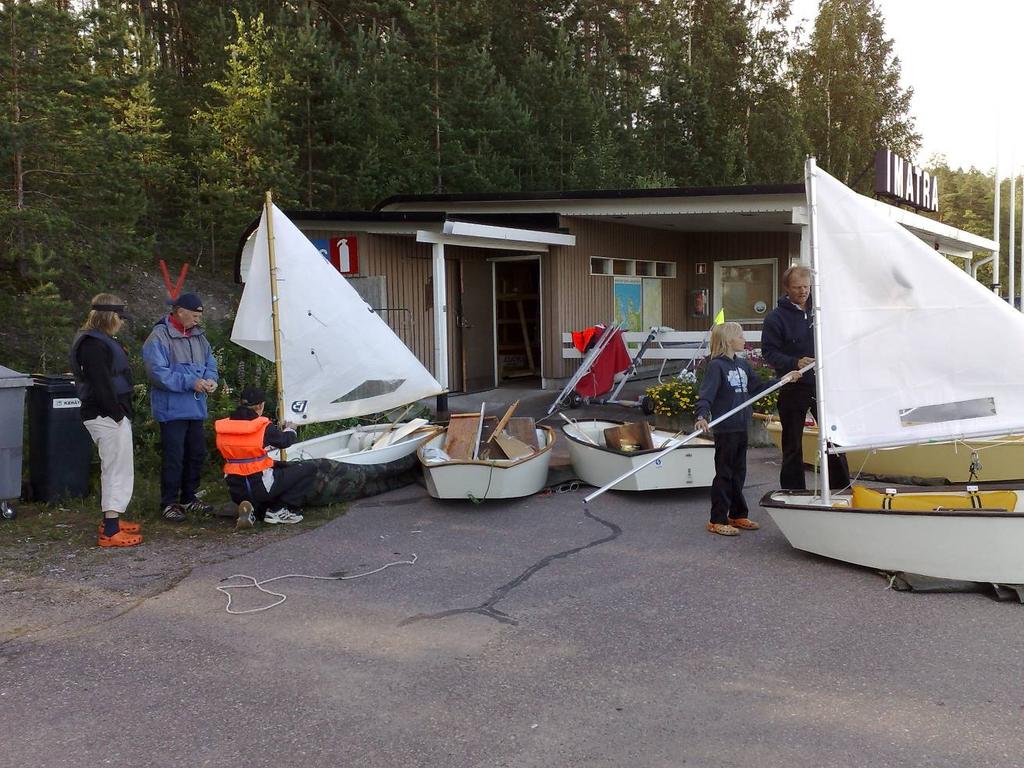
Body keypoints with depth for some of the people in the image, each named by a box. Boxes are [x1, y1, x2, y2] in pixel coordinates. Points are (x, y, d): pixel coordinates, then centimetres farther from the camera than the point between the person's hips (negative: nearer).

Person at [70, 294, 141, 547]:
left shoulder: (101, 341, 17)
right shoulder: (94, 344, -16)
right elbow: (100, 385, -23)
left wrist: (123, 411, 16)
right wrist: (118, 413, -19)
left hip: (109, 415, 11)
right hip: (107, 416, -11)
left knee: (112, 470, 20)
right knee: (118, 471, -7)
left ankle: (111, 520, 31)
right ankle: (110, 531, -6)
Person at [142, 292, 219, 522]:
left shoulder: (198, 336, 10)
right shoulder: (159, 337, -13)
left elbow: (210, 363, 18)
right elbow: (158, 372, -20)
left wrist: (210, 379, -5)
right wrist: (191, 382, -22)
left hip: (196, 408, 8)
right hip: (172, 408, -8)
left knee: (197, 454, 14)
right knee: (173, 457, -3)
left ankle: (188, 498, 29)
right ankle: (168, 503, 8)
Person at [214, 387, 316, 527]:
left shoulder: (222, 428, 1)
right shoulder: (264, 427, -12)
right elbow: (284, 441, 6)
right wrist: (290, 429, 31)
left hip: (236, 492, 6)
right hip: (261, 487, -6)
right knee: (309, 468, 5)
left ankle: (254, 509, 6)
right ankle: (279, 511, 1)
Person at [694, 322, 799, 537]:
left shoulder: (742, 365, 13)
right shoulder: (716, 366, -12)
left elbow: (759, 386, 21)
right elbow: (706, 394, -21)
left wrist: (784, 380, 15)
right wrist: (701, 416, -37)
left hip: (741, 428, 8)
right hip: (724, 429, -8)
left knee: (739, 472, 16)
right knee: (724, 474, -2)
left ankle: (738, 515, 27)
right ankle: (717, 521, 5)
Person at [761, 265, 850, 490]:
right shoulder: (776, 317, -5)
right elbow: (769, 352, -9)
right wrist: (795, 363, -23)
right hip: (794, 389, -3)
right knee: (792, 446, 5)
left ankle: (842, 489, 14)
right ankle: (793, 494, 13)